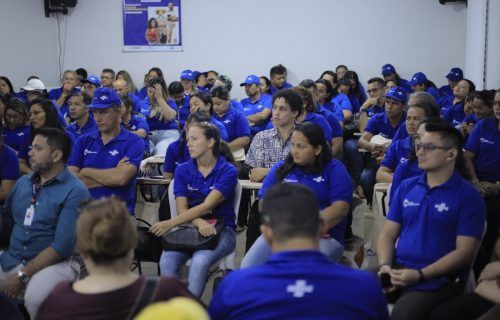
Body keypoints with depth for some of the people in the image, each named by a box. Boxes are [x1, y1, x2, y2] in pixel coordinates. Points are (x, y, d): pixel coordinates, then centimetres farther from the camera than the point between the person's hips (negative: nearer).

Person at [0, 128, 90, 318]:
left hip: (55, 263, -5)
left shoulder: (75, 192, -9)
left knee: (34, 298, -34)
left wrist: (22, 275, -19)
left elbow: (63, 245, -16)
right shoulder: (23, 182, 13)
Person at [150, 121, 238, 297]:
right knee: (166, 261, -28)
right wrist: (200, 223, -23)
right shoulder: (183, 170, 8)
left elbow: (207, 206, -15)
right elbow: (182, 209, 0)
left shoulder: (228, 171, -4)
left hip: (221, 229, -3)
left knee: (199, 261, -34)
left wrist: (171, 223, -24)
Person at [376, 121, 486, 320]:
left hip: (438, 278, -4)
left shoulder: (468, 196, -2)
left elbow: (464, 252, -8)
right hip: (397, 269, 4)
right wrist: (385, 266, -8)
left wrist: (419, 275, -17)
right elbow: (388, 234, 13)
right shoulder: (406, 187, 14)